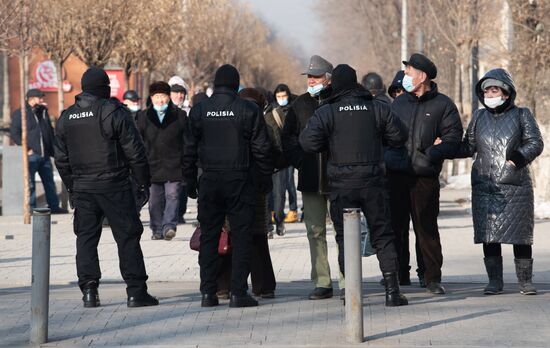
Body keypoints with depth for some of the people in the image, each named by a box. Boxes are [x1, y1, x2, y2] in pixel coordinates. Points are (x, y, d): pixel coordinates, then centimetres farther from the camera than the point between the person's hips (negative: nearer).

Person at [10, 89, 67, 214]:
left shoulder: (43, 112, 16)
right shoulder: (19, 113, -3)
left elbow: (50, 132, 21)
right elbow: (14, 134, -7)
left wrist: (52, 150, 13)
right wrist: (26, 148, -14)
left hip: (45, 155, 6)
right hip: (30, 155, -6)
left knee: (49, 182, 10)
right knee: (30, 183, -2)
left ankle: (54, 206, 17)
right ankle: (31, 207, 4)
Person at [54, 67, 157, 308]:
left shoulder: (66, 118, 9)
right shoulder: (114, 112, -9)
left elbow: (61, 159, 14)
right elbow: (135, 152, -9)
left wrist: (71, 188, 21)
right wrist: (143, 182, 0)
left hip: (82, 188, 4)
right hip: (114, 186, -4)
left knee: (86, 237, 9)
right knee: (127, 236, 0)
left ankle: (89, 290, 1)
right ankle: (136, 292, -2)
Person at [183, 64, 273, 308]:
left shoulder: (199, 110, 4)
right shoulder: (249, 110, -3)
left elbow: (189, 150, 7)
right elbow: (261, 149, -2)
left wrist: (190, 182, 13)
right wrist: (265, 179, 7)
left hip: (210, 181, 2)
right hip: (240, 181, -2)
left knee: (208, 237, 8)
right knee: (241, 237, 1)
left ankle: (208, 292, 6)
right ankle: (238, 293, -4)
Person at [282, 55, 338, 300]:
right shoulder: (300, 104, 10)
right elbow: (287, 138, 17)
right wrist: (298, 160, 5)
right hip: (310, 179, 4)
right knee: (315, 231, 5)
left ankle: (347, 282, 4)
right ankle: (322, 283, 10)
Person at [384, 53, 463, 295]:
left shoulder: (442, 105, 3)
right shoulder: (398, 103, 15)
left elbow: (453, 138, -3)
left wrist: (430, 154, -15)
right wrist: (387, 155, 2)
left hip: (425, 176, -4)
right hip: (396, 174, 4)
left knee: (426, 227, -1)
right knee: (395, 225, 5)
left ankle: (432, 277, 5)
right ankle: (398, 273, 14)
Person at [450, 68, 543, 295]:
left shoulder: (521, 115, 6)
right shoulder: (479, 117, 14)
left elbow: (535, 142, 1)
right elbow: (468, 147, 17)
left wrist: (520, 155, -17)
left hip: (516, 186, -2)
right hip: (485, 186, 2)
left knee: (520, 234, -1)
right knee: (489, 235, -1)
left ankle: (525, 281, 8)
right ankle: (494, 281, 7)